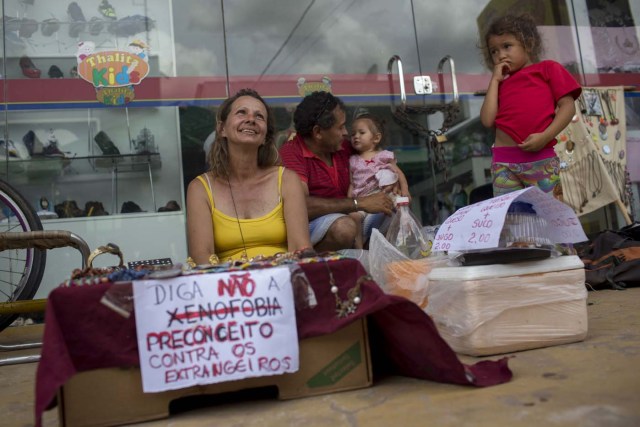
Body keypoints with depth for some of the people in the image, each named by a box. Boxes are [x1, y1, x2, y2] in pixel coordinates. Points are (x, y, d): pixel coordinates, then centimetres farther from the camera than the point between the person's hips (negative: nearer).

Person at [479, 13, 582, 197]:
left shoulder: (547, 68, 14)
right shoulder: (500, 83, 24)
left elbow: (568, 106, 3)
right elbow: (488, 120, 7)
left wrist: (545, 137, -12)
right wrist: (495, 80, 14)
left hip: (541, 159, -3)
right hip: (503, 162, 3)